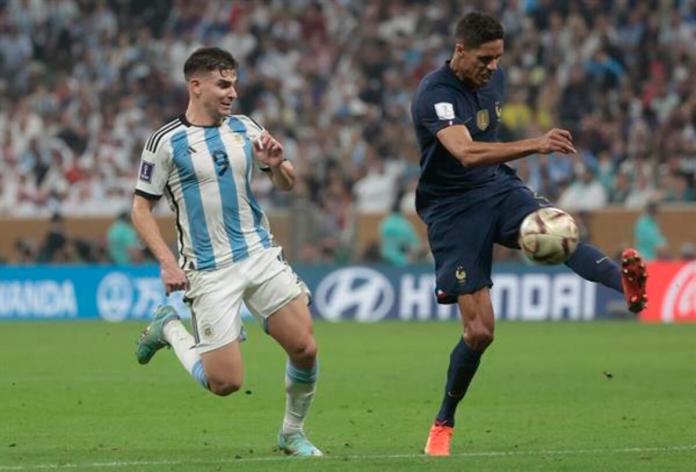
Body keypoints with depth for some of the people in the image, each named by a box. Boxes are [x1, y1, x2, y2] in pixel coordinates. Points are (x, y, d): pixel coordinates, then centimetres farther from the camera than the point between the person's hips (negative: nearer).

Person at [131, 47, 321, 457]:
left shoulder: (245, 128, 7)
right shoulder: (166, 142, -7)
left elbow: (288, 184, 15)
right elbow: (141, 207, -2)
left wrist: (277, 164, -8)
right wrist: (167, 261, -12)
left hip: (260, 254, 4)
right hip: (210, 270, -4)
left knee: (305, 347, -7)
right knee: (226, 382, -7)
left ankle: (293, 433, 16)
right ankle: (169, 328, 20)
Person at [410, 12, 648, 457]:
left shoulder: (494, 78, 5)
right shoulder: (435, 94, -20)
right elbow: (467, 153, -38)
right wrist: (535, 145, -49)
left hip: (498, 187, 5)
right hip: (452, 207, -5)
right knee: (480, 329, -8)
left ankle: (625, 281, -62)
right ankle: (444, 424, 14)